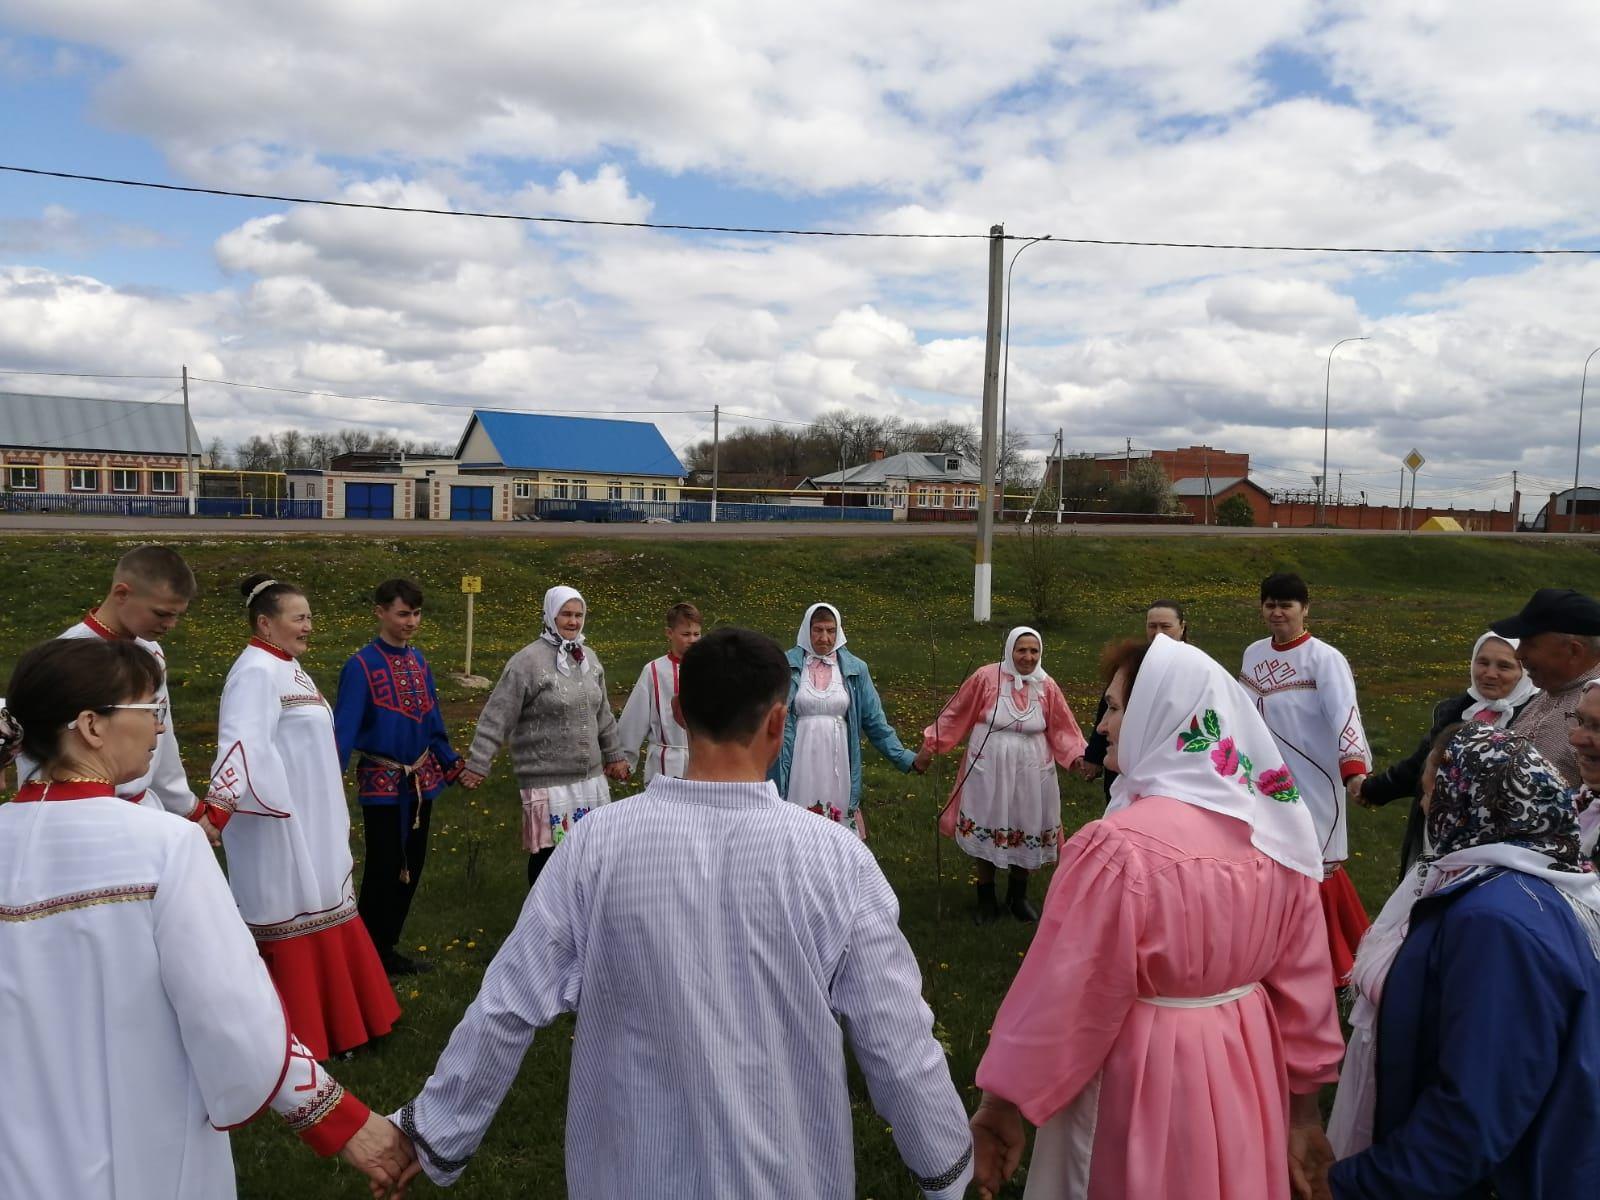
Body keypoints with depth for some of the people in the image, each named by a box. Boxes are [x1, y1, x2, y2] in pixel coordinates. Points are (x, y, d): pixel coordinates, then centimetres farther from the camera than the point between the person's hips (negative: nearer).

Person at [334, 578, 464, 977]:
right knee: (384, 869, 1)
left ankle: (387, 949, 28)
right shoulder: (361, 665, -13)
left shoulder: (418, 661, 5)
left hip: (421, 778, 6)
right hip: (382, 782, -6)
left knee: (412, 867, 13)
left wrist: (452, 765, 11)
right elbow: (345, 726, -19)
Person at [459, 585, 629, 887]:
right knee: (549, 851, 1)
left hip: (591, 776, 6)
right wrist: (477, 765, -16)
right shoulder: (528, 661, -12)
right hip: (548, 780, -6)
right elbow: (497, 717, -13)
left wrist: (614, 754, 24)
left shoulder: (589, 657, 8)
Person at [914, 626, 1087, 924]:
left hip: (1030, 773, 2)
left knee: (1026, 832, 12)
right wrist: (929, 747, 0)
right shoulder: (985, 678, -11)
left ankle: (1017, 896, 34)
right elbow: (955, 715, -3)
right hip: (988, 770, -2)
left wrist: (1075, 756, -10)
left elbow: (1060, 729, 5)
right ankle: (986, 897, 27)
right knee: (986, 831, 8)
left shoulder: (1046, 686, -3)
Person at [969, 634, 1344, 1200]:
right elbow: (1303, 983, 2)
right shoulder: (1275, 830, -6)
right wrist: (1303, 1106, 14)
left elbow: (1059, 1000, -20)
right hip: (1247, 1073, 6)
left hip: (1140, 1081, -6)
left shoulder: (1117, 847, -26)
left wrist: (1000, 1105, -8)